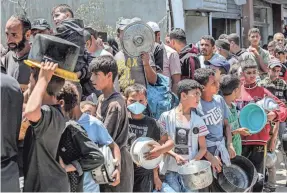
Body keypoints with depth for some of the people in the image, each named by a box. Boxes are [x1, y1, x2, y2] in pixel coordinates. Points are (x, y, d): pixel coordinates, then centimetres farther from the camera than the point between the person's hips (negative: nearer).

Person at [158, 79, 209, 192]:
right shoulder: (166, 117, -2)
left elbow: (203, 147, 6)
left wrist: (194, 161, -11)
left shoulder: (198, 121, 4)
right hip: (170, 169, -2)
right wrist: (175, 156, -13)